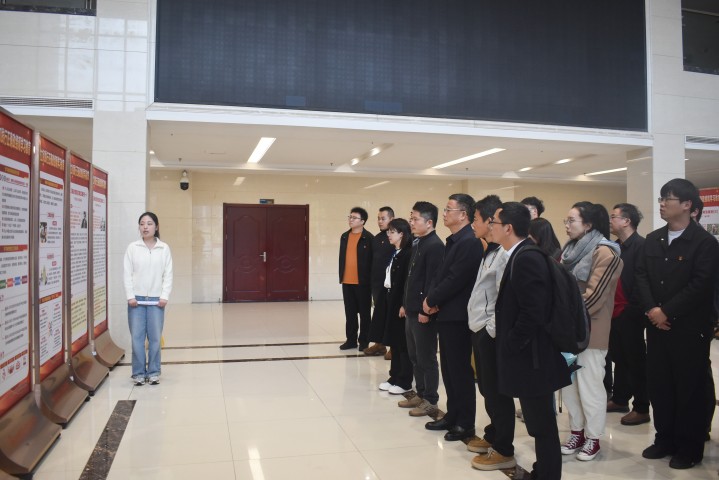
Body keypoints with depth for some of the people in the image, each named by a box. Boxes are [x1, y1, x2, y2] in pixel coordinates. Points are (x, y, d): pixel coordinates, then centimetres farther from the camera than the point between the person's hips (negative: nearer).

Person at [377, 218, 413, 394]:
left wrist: (404, 305, -21)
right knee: (394, 341, 14)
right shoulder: (395, 254, 13)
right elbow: (390, 278, 12)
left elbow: (408, 281, -19)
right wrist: (389, 298, 7)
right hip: (391, 299, 9)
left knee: (403, 343, 0)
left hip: (401, 301, -9)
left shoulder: (408, 253, -15)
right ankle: (394, 377, 24)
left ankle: (404, 382, 10)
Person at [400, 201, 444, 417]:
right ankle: (420, 394, 29)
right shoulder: (417, 243, 13)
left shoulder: (435, 246, -16)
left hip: (423, 311, -9)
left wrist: (425, 310, -20)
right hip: (412, 310, 9)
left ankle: (431, 401, 13)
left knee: (426, 358, 1)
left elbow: (432, 281, -20)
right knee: (414, 356, 17)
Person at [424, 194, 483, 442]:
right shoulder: (453, 241, 14)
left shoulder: (470, 242, -17)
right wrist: (432, 299, -2)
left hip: (458, 316, -9)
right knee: (448, 368, 16)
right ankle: (452, 415, 28)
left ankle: (465, 423, 13)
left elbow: (455, 279, -22)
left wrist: (432, 300, -11)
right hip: (446, 313, 9)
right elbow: (441, 274, 14)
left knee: (460, 370, 1)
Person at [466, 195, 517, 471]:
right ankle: (493, 436, 33)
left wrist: (492, 329, -17)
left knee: (497, 391, 1)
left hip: (491, 332, -10)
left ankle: (504, 451, 12)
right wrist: (480, 327, 14)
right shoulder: (490, 251, 13)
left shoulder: (504, 253, -17)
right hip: (480, 329, 10)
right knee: (486, 388, 19)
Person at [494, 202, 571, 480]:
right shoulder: (520, 256, 10)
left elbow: (533, 313, -26)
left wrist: (510, 345, -15)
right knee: (539, 423, 21)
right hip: (527, 356, 10)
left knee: (542, 425, 4)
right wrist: (508, 345, 12)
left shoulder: (527, 259, -21)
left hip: (531, 358, -10)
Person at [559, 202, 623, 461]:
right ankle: (577, 432, 25)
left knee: (589, 385, 2)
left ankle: (593, 438, 17)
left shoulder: (604, 252, -12)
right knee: (567, 383, 12)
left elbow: (593, 295, -18)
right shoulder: (571, 249, 12)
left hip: (589, 330, -7)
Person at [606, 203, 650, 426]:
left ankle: (641, 409, 14)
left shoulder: (641, 245, -13)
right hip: (615, 312, 8)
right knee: (619, 357, 17)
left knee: (636, 360, 3)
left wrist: (634, 308, -17)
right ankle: (620, 400, 30)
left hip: (630, 313, -7)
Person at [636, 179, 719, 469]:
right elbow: (641, 275, 4)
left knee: (689, 388, 5)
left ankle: (689, 447, 19)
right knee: (658, 385, 11)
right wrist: (650, 309, -11)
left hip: (689, 328, -6)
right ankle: (665, 439, 26)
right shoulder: (653, 240, 10)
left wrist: (667, 312, -17)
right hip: (656, 325, 6)